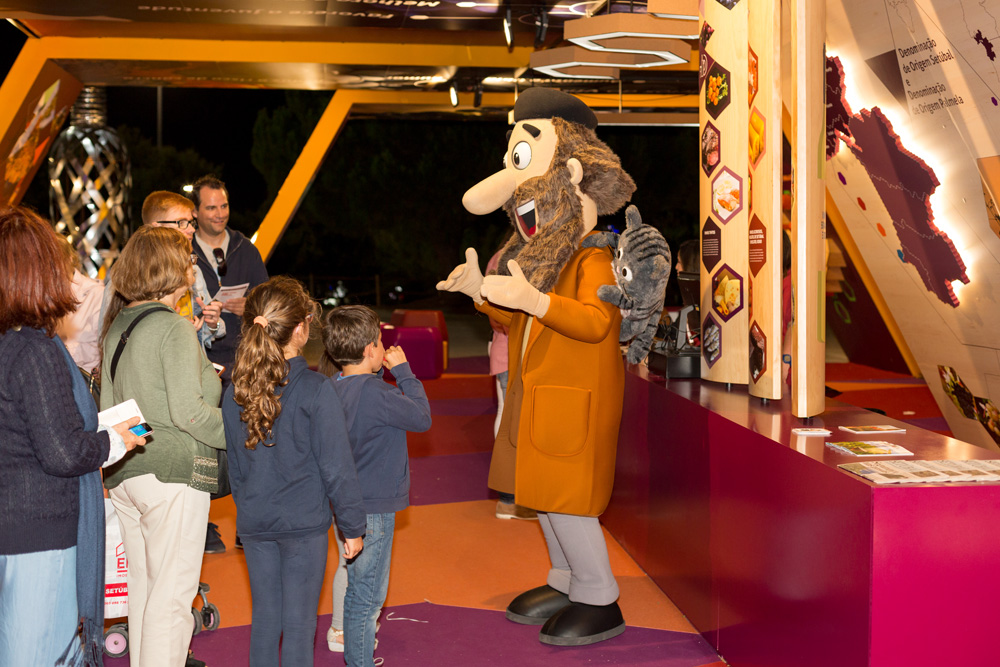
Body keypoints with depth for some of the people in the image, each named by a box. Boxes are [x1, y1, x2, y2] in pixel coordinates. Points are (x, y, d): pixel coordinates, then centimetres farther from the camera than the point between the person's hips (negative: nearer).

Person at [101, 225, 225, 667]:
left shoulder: (117, 325, 11)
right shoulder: (175, 328, -14)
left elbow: (108, 403, 16)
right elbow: (188, 411, -20)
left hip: (124, 472, 8)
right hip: (173, 472, -8)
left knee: (142, 584, 17)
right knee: (173, 591, -2)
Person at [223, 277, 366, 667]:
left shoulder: (234, 393, -1)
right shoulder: (315, 391, -17)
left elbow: (234, 465, 9)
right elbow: (337, 468, -14)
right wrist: (353, 528, -4)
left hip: (254, 524, 5)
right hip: (304, 523, -5)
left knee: (265, 616, 17)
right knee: (299, 623, 6)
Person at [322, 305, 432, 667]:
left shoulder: (332, 387, 2)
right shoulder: (375, 392, -23)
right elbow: (422, 417, -12)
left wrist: (379, 373, 3)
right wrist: (403, 370, -6)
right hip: (373, 510, -9)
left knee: (358, 591, 21)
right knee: (367, 596, 2)